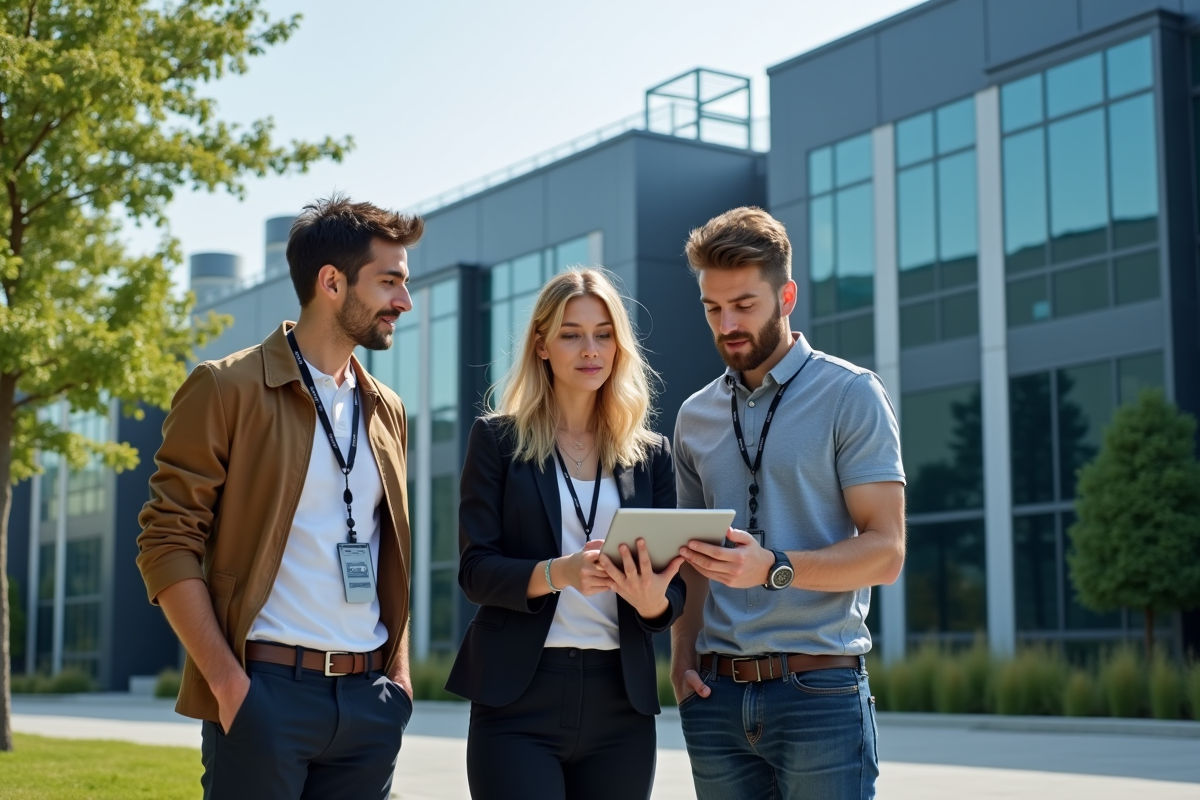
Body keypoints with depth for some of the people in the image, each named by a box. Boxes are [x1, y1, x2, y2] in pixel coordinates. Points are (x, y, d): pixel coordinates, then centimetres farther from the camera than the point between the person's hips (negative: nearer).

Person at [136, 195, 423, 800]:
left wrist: (399, 670, 7)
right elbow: (168, 543, -9)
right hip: (267, 689, -5)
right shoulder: (226, 389, -4)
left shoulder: (385, 410, 14)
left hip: (370, 699, 6)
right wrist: (227, 681, -15)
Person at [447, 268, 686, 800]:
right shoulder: (499, 439, 3)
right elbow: (475, 570, -4)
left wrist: (652, 598, -16)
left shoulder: (651, 454, 10)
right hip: (518, 696, -3)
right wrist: (557, 573, -22)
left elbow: (673, 591, 7)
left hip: (621, 701, 3)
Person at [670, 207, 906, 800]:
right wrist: (682, 655, 3)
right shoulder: (696, 417, 13)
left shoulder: (851, 395, -2)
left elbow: (884, 551, -8)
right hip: (716, 695, 5)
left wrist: (773, 569, -22)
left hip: (819, 690, -4)